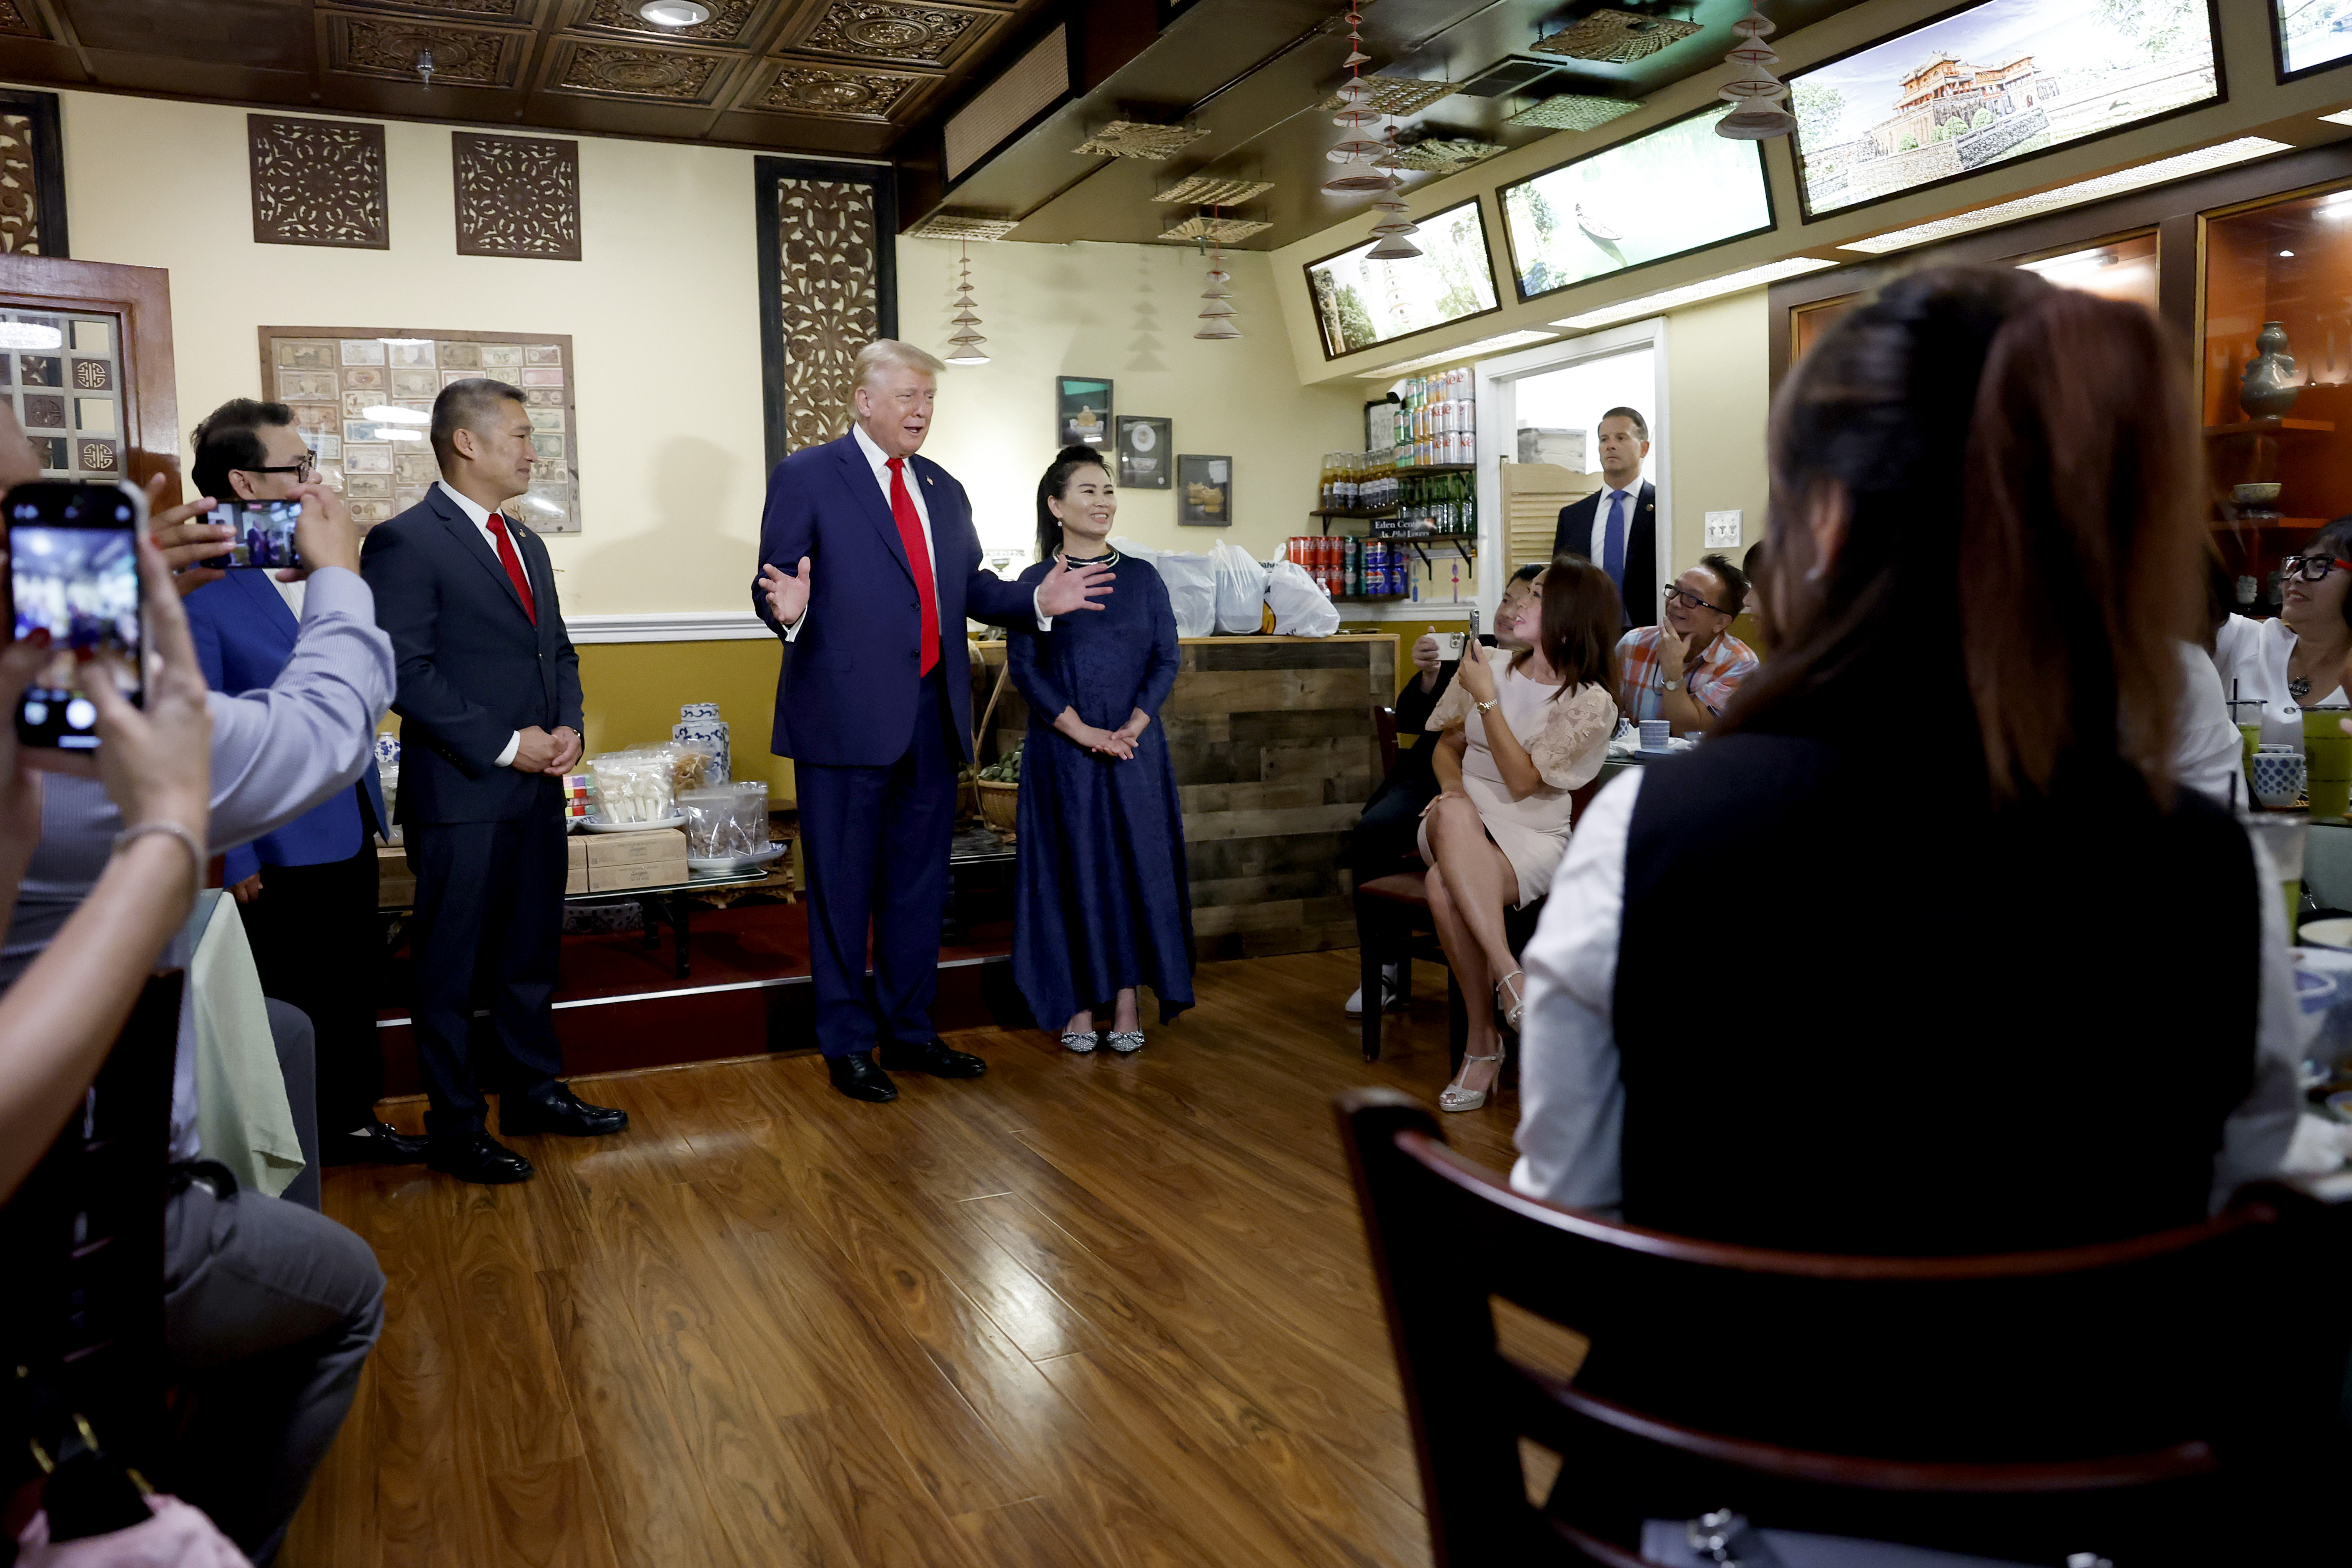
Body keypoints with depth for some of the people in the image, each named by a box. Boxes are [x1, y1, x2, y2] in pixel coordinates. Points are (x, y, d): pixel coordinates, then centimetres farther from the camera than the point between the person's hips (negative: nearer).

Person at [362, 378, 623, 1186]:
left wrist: (567, 727, 1)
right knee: (452, 966, 5)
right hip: (460, 792, -8)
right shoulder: (406, 541, -11)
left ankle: (533, 1091, 31)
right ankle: (455, 1126, 16)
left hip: (538, 787, 8)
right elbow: (406, 672, -17)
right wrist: (504, 745, -17)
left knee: (532, 953, 17)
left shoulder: (526, 543, 16)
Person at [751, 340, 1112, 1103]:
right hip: (848, 715, -6)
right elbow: (772, 586, -7)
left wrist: (1038, 599, 2)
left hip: (931, 716, 6)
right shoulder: (806, 476, -3)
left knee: (919, 884, 14)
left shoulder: (944, 489, 16)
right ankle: (847, 1045, 15)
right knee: (843, 887, 3)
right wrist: (787, 608, -29)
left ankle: (910, 1031, 27)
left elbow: (970, 586, 18)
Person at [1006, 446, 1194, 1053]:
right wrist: (1085, 732, -15)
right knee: (1074, 869, 1)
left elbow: (1167, 659, 4)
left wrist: (1132, 727, -11)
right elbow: (1024, 667, -6)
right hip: (1062, 750, -2)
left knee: (1138, 864, 1)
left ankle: (1127, 1002, 12)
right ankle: (1080, 1004, 13)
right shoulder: (1036, 582, 1)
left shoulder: (1142, 577, 8)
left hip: (1137, 748, 2)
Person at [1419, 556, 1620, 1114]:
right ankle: (1510, 979, -39)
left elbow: (1523, 781, -11)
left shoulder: (1591, 703, -3)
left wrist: (1487, 700, -10)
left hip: (1532, 838, -4)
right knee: (1454, 813, -37)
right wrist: (1452, 786, -4)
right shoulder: (1493, 665, 11)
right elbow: (1446, 745, 19)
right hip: (1462, 828, 4)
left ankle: (1483, 1040, -26)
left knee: (1444, 888, -36)